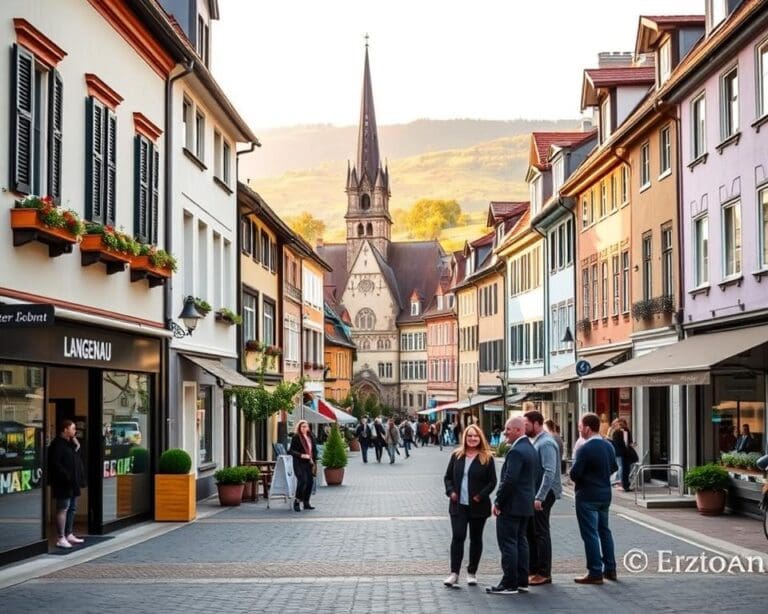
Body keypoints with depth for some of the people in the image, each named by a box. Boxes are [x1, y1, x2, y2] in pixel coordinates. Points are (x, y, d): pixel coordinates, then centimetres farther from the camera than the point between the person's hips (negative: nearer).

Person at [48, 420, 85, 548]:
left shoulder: (70, 443, 16)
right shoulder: (57, 444, -14)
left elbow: (76, 460, 24)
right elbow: (55, 463, -21)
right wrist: (66, 476, -23)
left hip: (73, 482, 10)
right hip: (63, 483, -10)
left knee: (72, 508, 15)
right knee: (63, 509, -8)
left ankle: (69, 534, 24)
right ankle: (60, 538, -6)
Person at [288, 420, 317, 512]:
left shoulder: (310, 437, 12)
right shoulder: (296, 437, -6)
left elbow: (314, 450, 18)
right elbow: (291, 451, -9)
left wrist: (314, 462, 11)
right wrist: (301, 455, -21)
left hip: (308, 463, 6)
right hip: (299, 463, -6)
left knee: (310, 482, 3)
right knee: (302, 480, -19)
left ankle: (306, 503, 15)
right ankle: (297, 501, -7)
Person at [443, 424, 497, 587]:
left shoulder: (487, 458, -3)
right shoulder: (457, 456, 6)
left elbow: (492, 481, -3)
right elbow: (448, 477, 11)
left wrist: (481, 495, -14)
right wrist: (450, 491, -6)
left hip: (478, 506, -1)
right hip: (458, 505, 1)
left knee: (476, 539, 8)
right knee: (457, 537, -6)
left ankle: (472, 573, 18)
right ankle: (454, 573, -4)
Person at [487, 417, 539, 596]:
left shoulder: (516, 451, -19)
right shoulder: (531, 449, 12)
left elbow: (509, 480, -24)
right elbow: (535, 476, 17)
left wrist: (498, 502, -16)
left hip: (511, 505, -10)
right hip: (526, 504, 10)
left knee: (508, 542, -5)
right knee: (520, 541, 14)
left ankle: (509, 584, -3)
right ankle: (522, 582, 18)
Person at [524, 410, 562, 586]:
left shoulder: (546, 443, -17)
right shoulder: (536, 441, 14)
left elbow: (549, 473, -24)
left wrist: (540, 497, -26)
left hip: (543, 495, -10)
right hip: (534, 494, 10)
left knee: (541, 533, -3)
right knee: (530, 531, 14)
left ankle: (544, 573, 4)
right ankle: (533, 569, 22)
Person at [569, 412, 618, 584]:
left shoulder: (585, 448, -20)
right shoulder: (608, 446, 5)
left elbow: (574, 473, -20)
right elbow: (614, 467, 16)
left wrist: (577, 479, 1)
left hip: (587, 496, -8)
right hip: (605, 494, 8)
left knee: (590, 533, -2)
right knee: (604, 531, 18)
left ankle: (595, 573, -1)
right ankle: (610, 569, 24)